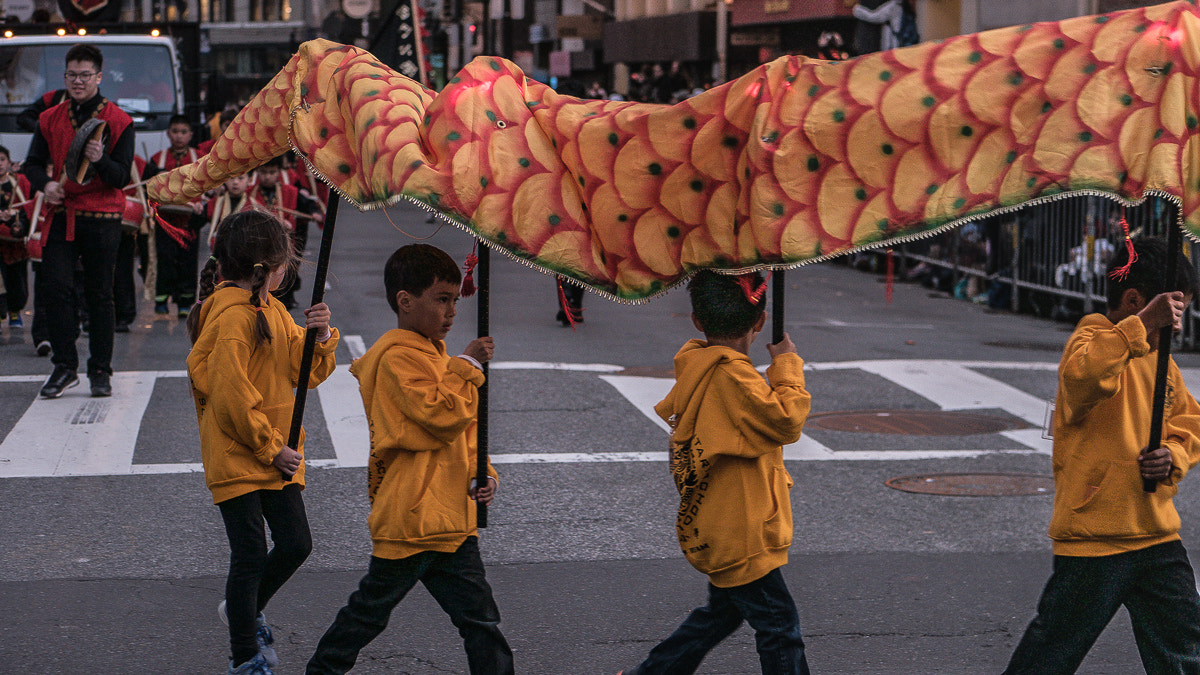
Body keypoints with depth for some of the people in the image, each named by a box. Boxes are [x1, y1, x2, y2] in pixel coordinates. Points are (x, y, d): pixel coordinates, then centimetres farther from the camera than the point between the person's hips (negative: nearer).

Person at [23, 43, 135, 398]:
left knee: (99, 295, 2)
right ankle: (64, 367, 3)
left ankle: (101, 371, 11)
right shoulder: (50, 119, 8)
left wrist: (101, 160, -27)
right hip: (61, 213, 3)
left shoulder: (118, 121, -2)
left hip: (102, 216, -2)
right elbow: (33, 164, 12)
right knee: (55, 288, -8)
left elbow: (122, 178, -7)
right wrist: (45, 184, -10)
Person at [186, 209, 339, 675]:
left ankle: (247, 610, 34)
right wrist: (269, 448, -15)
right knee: (250, 555, -2)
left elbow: (304, 371, 11)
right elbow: (231, 395, -20)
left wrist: (320, 337, -8)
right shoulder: (231, 316, -18)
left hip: (276, 456, 8)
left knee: (295, 545, 8)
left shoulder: (272, 310, 12)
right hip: (236, 458, -8)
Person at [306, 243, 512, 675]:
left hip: (451, 515, 9)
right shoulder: (399, 357, -15)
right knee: (373, 607, 5)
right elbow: (442, 415, -24)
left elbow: (464, 429, 22)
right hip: (414, 515, -9)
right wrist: (468, 366, -15)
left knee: (478, 615, 6)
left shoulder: (433, 353, 17)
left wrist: (480, 473, 6)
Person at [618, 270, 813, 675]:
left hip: (714, 529, 10)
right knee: (778, 624, -4)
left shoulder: (696, 365, 6)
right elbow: (785, 420, -28)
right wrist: (786, 365, -13)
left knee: (723, 610, 24)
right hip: (737, 532, -10)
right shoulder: (731, 374, -22)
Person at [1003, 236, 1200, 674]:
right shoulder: (1092, 340, -11)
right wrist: (1142, 325, -39)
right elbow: (1083, 375, -35)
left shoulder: (1160, 360, 13)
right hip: (1092, 537, -7)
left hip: (1157, 535, 7)